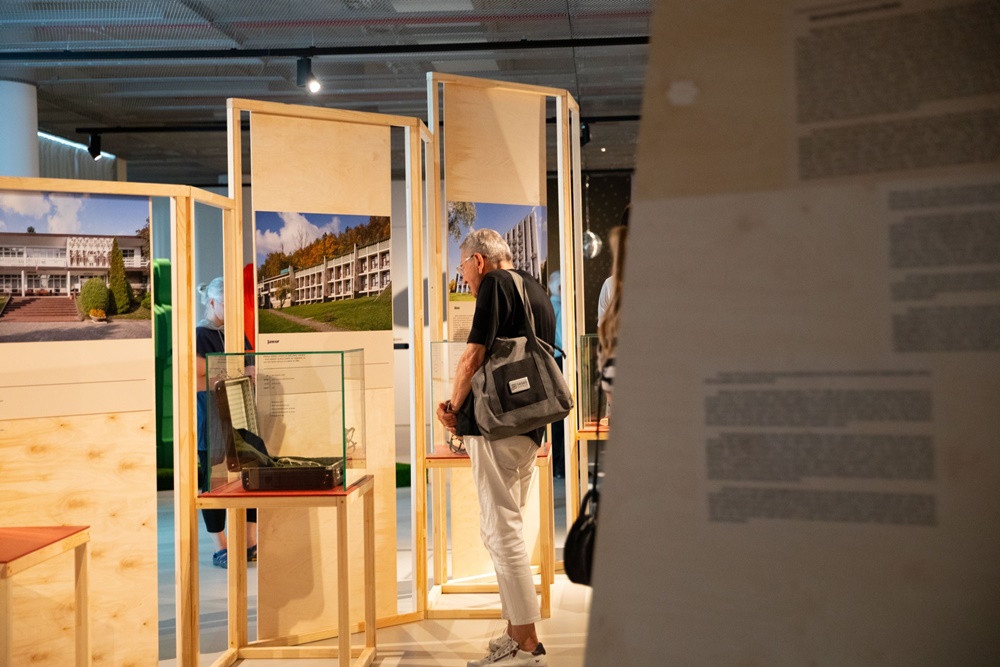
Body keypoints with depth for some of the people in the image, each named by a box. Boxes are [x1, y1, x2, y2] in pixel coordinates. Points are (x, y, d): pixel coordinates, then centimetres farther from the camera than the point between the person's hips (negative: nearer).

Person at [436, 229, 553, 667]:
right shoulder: (538, 292, 19)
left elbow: (474, 355, -15)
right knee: (505, 528, 16)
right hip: (531, 427, 9)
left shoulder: (496, 284, -7)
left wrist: (453, 406, 0)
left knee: (501, 531, -6)